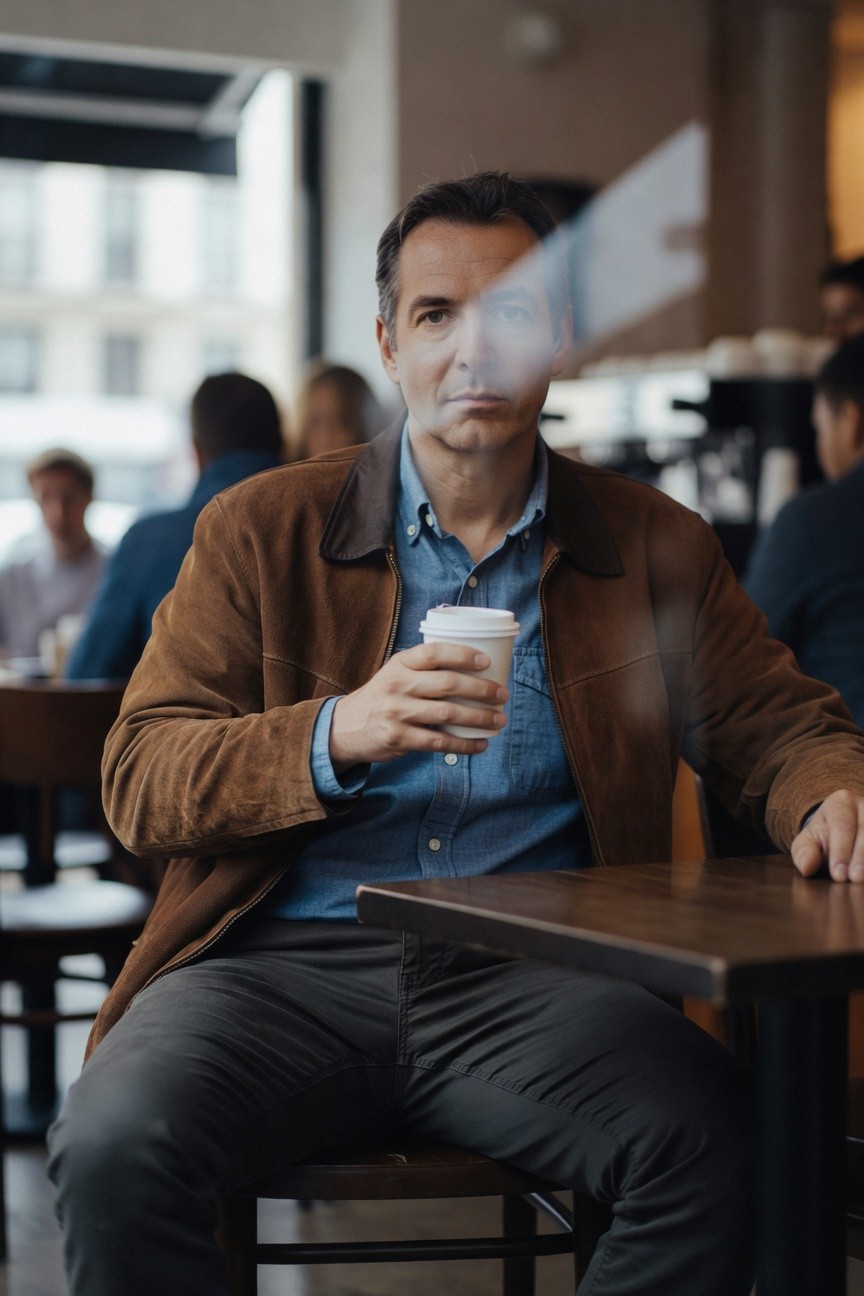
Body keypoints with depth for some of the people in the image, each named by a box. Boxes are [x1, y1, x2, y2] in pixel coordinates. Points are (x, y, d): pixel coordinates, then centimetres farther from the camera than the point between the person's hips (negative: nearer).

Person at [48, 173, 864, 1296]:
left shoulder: (656, 548, 15)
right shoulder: (261, 530, 10)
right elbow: (139, 777, 3)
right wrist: (339, 734, -16)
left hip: (535, 976, 1)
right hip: (290, 961, 0)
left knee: (722, 1149, -29)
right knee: (112, 1146, -31)